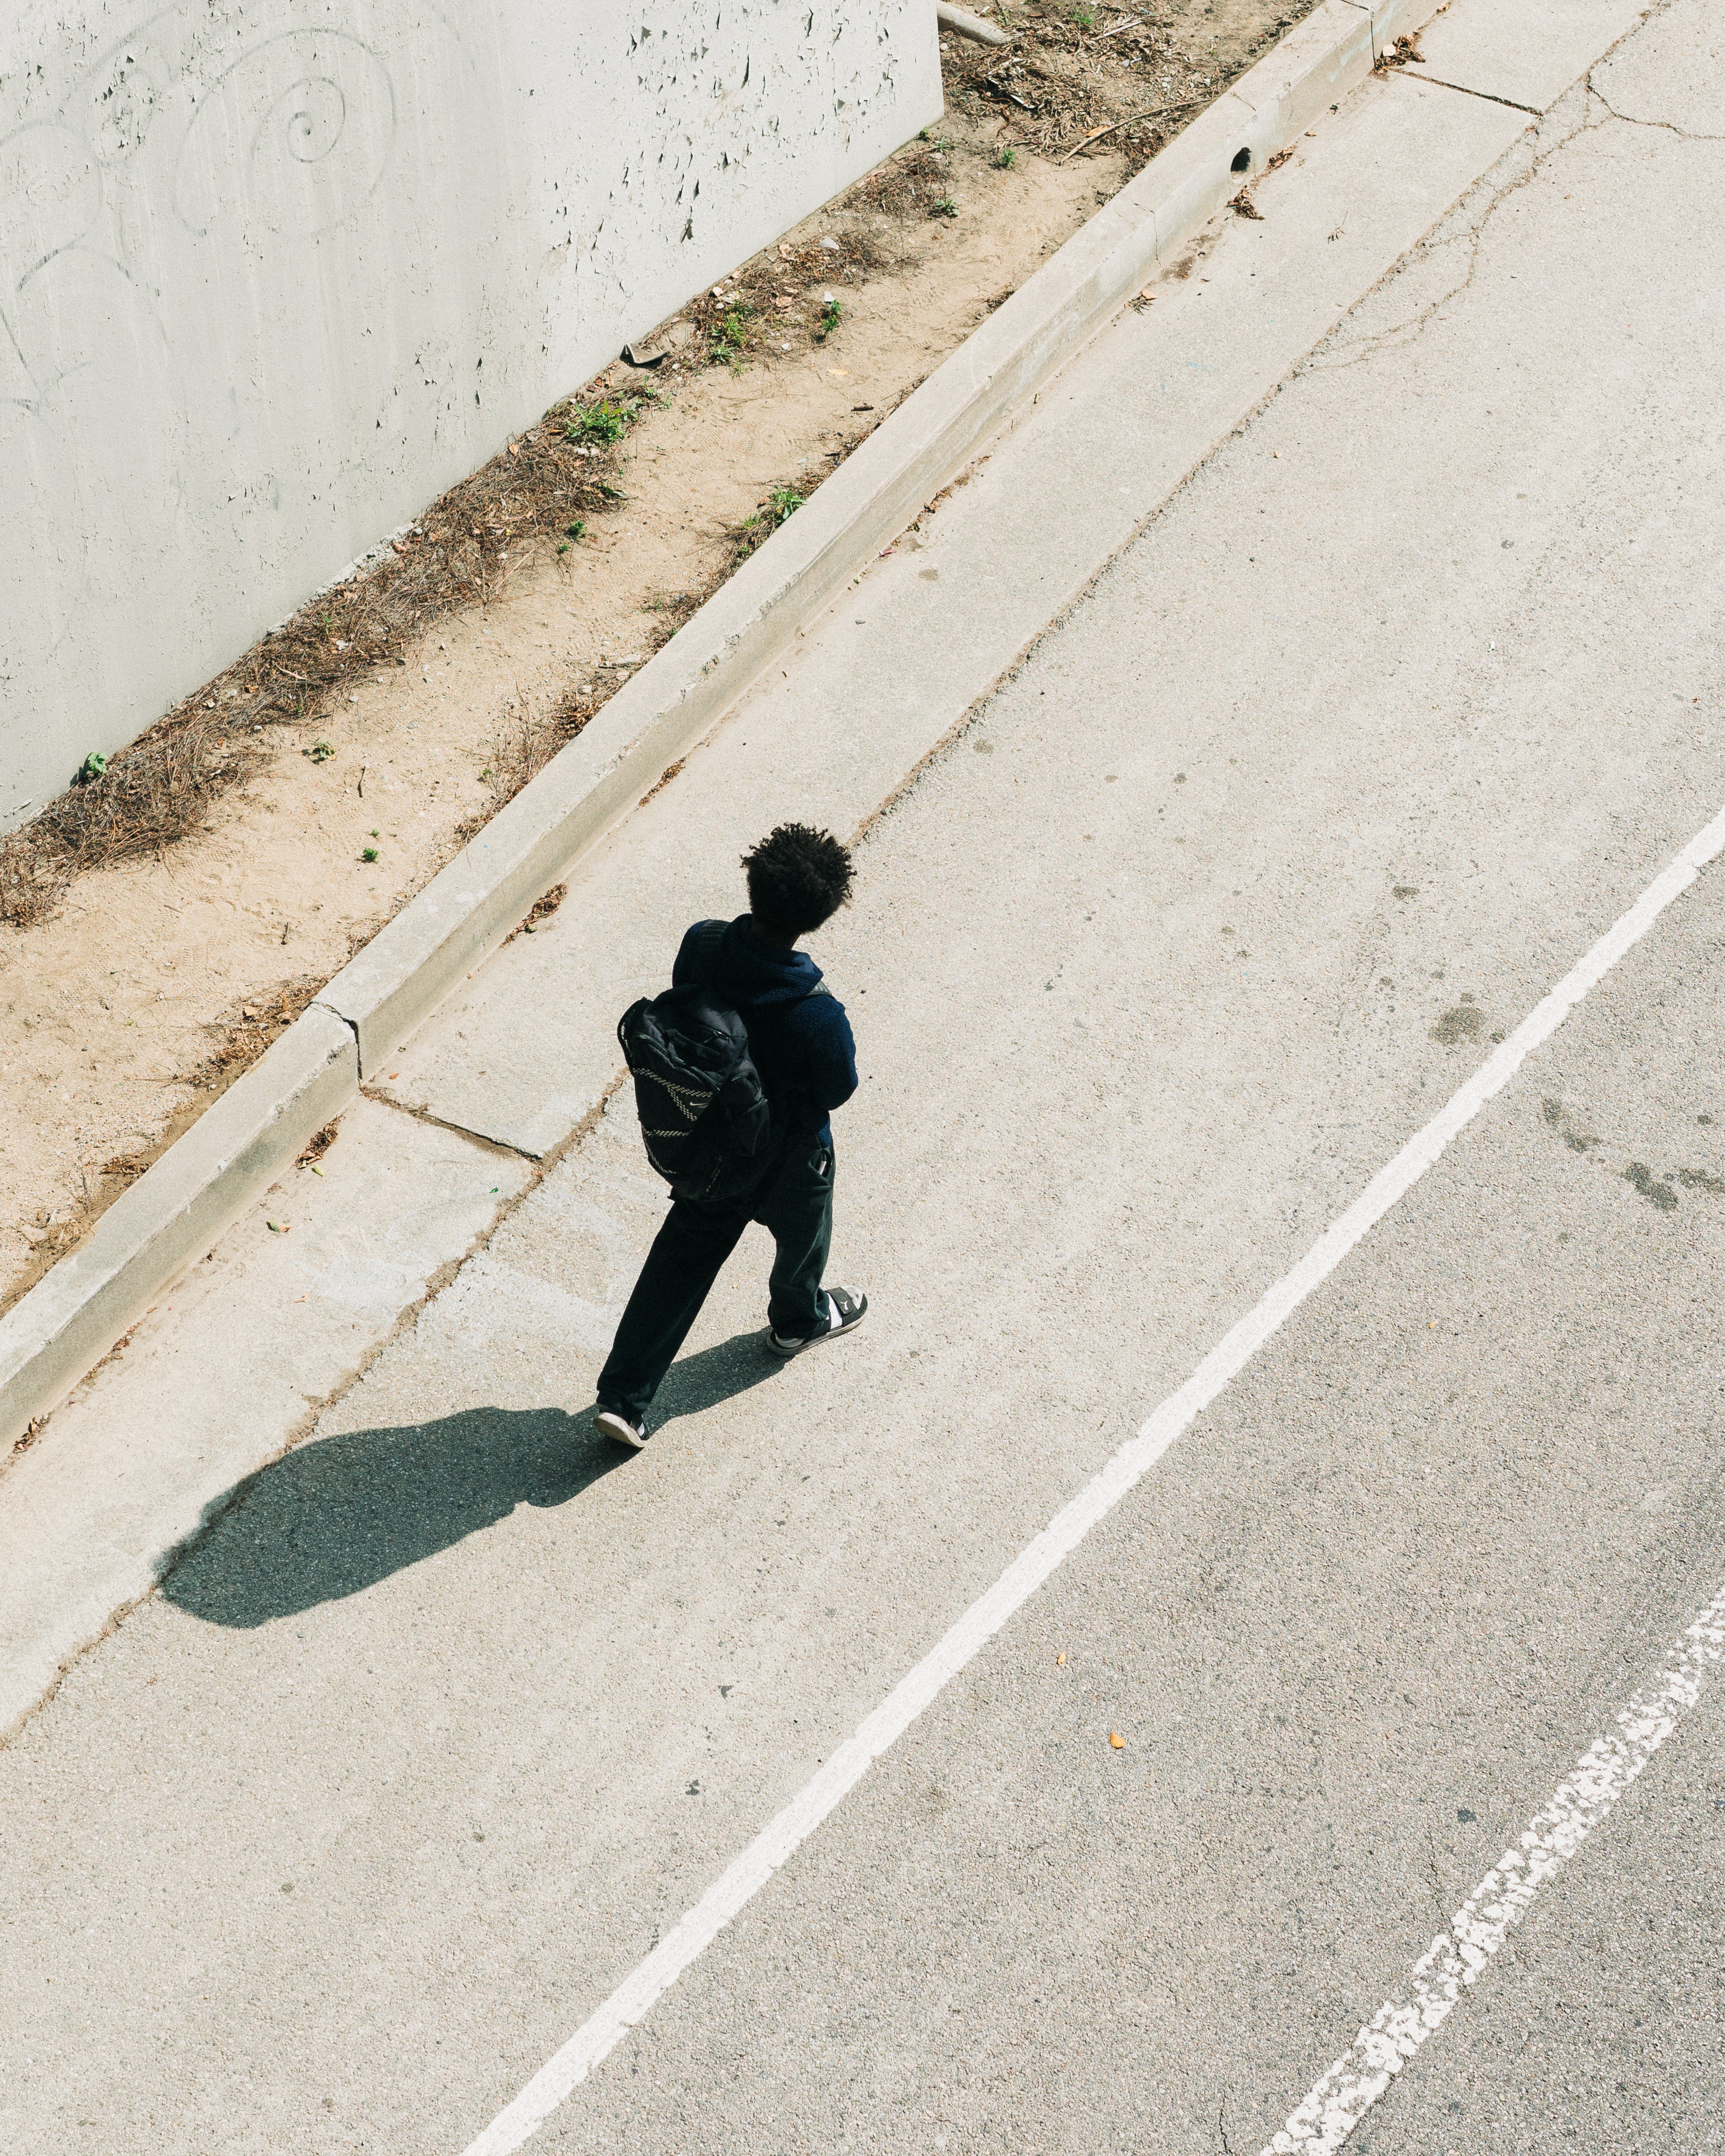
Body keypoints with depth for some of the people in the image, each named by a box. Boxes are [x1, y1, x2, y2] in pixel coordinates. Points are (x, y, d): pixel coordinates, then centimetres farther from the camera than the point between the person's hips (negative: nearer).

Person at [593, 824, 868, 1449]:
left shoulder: (700, 946, -26)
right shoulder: (818, 1014, -40)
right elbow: (839, 1090, -20)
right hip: (786, 1156, -4)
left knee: (684, 1253, 23)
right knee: (801, 1237, 30)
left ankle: (623, 1397, 24)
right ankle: (797, 1321, 61)